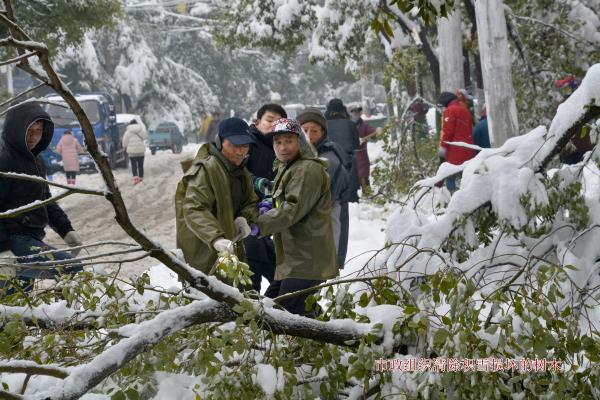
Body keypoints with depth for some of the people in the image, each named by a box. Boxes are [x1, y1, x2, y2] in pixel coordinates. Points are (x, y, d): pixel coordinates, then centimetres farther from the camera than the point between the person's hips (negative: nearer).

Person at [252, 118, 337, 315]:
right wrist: (272, 209, 10)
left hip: (306, 262, -11)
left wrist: (259, 226, -25)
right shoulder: (286, 169, 21)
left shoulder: (308, 169, -13)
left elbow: (293, 209, -22)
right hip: (293, 260, 11)